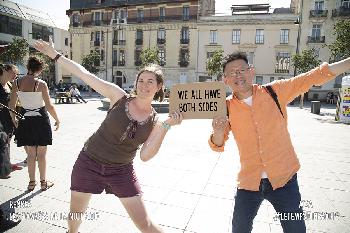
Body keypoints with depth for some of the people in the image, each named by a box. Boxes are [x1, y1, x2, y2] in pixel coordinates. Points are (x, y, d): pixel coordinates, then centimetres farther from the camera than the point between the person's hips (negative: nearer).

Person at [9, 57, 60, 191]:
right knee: (41, 155, 10)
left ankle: (32, 182, 25)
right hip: (40, 120, -3)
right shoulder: (41, 84, -13)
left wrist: (14, 121, 16)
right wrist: (57, 120, 1)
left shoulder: (17, 83, -1)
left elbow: (11, 105, 4)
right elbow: (49, 106, -13)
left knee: (30, 155, 16)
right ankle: (43, 182, 21)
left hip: (25, 121, 3)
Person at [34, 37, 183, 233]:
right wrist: (54, 54, -9)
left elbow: (145, 155, -16)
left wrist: (166, 125, -23)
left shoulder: (155, 121, -7)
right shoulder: (120, 97, -10)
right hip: (89, 162, 0)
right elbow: (85, 75, -9)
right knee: (75, 214, 20)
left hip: (121, 171, 0)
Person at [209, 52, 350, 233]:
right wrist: (218, 132, -23)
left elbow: (315, 76, -3)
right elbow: (217, 146, -2)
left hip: (283, 178, 0)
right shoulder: (227, 108, -5)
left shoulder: (275, 92, -6)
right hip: (249, 182, 1)